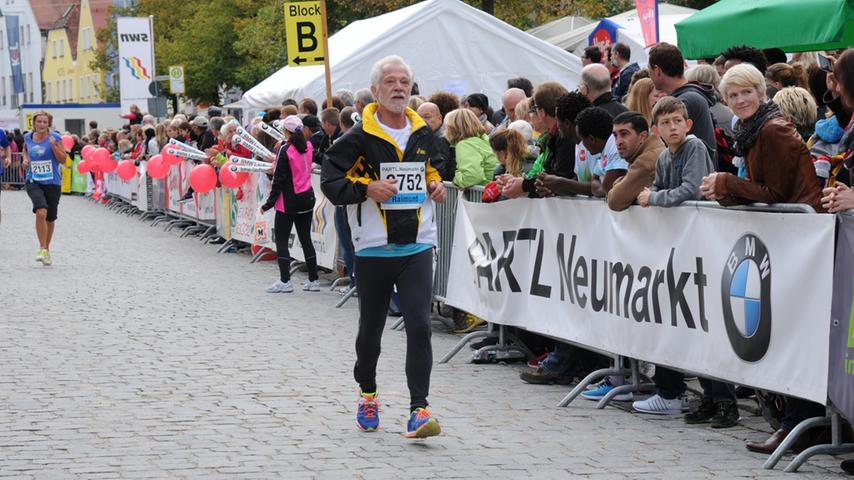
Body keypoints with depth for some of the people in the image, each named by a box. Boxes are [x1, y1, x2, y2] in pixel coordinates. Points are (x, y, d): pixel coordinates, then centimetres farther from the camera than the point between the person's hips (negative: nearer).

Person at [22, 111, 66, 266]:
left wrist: (53, 145, -19)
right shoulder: (28, 137, 4)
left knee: (50, 218, 11)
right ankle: (42, 249, -18)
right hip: (33, 182, 0)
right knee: (41, 212, -25)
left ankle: (47, 249, 33)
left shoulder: (55, 138, -5)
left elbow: (63, 159, -6)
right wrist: (25, 159, 8)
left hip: (52, 183, 0)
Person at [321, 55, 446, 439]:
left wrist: (436, 184, 8)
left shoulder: (423, 134, 8)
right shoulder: (359, 138, -6)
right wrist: (366, 189, -21)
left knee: (419, 326, -12)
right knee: (371, 329, 12)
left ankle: (419, 409, -12)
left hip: (417, 248, 2)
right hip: (373, 249, -2)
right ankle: (368, 394, 37)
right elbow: (330, 181, -8)